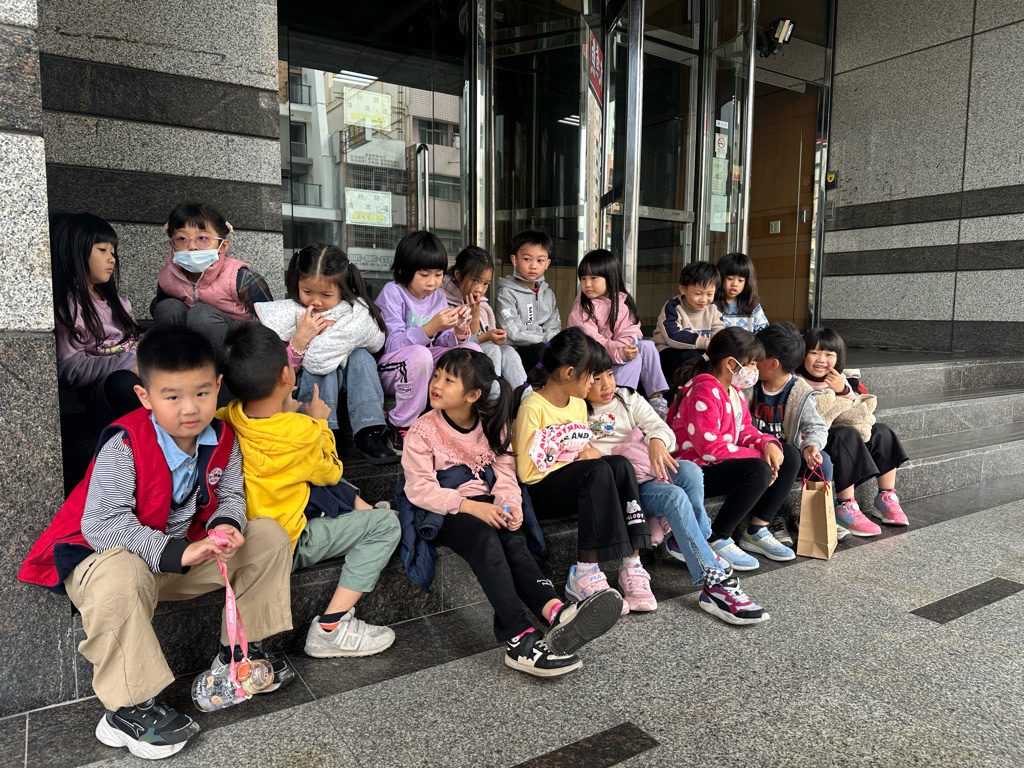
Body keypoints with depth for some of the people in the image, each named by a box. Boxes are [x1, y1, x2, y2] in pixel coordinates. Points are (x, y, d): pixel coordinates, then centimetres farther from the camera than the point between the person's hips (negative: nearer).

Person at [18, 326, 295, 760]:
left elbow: (230, 495, 3)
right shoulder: (123, 446, -25)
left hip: (187, 551, 6)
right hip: (106, 553, -5)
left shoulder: (222, 439, -7)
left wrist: (225, 526, -22)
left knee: (269, 537, -8)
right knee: (121, 579, -41)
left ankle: (240, 651, 4)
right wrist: (175, 554, -36)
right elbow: (102, 524, -28)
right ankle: (129, 708, -21)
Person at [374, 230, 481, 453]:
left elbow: (444, 344, 5)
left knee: (472, 350, -13)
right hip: (388, 367, -6)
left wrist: (459, 332, -18)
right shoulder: (392, 293, -10)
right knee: (419, 354, -38)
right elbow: (393, 344, -21)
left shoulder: (438, 297, 7)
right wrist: (430, 328, -34)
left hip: (427, 368, 6)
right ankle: (399, 428, -19)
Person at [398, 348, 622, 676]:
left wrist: (509, 504, -18)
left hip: (484, 502, 4)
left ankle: (554, 612, -48)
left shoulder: (492, 426, 8)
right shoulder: (422, 431, -6)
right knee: (486, 542, -33)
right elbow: (419, 488, -14)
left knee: (514, 541, -26)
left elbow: (504, 471, 4)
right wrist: (471, 506, -24)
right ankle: (520, 638, -43)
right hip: (440, 512, -4)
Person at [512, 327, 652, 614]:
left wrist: (590, 453, -1)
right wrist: (576, 460, -11)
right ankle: (583, 574, -28)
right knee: (599, 470, -32)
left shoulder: (579, 404, 11)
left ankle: (631, 565, -24)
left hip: (577, 483, 7)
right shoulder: (532, 407, -14)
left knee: (620, 463, -21)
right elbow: (526, 472, -16)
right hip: (541, 491, -7)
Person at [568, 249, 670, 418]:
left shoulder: (622, 301, 6)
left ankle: (656, 398, -15)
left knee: (647, 346, -16)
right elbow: (591, 341, -19)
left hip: (618, 350, 5)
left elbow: (630, 329, 0)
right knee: (634, 358, -24)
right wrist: (618, 351, -32)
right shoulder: (581, 310, -10)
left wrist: (624, 345, -24)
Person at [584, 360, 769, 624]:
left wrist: (657, 441, -19)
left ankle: (683, 542, -8)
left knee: (690, 471, -29)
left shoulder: (628, 399, 17)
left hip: (649, 470, 5)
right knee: (675, 496, -32)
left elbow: (661, 427, 6)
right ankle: (715, 584, -33)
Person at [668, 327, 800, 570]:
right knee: (759, 470, -32)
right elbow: (709, 447, -26)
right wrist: (760, 458, -19)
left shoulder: (734, 391, 13)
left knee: (790, 456, 3)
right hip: (695, 469, -10)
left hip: (724, 463, 11)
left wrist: (768, 444, -9)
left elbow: (744, 431, 14)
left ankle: (756, 532, 4)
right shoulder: (705, 392, -20)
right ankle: (716, 541, -18)